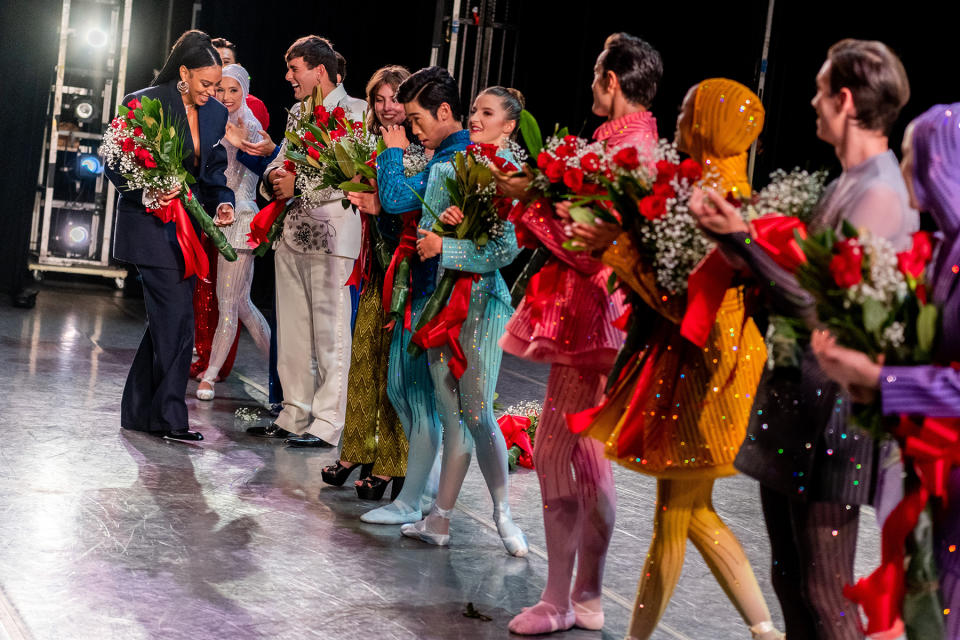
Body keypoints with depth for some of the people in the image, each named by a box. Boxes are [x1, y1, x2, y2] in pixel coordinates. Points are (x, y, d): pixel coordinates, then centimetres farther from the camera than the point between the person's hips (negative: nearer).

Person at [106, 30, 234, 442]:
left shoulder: (215, 113, 8)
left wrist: (222, 204, -4)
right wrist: (148, 194, -23)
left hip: (189, 228, 7)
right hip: (152, 226, -7)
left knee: (167, 320, 9)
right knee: (177, 320, -11)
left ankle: (138, 412, 20)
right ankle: (169, 419, -3)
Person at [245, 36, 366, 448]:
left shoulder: (356, 112, -6)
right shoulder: (297, 114, 20)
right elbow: (280, 161, 22)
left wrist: (299, 185, -15)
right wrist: (274, 176, -2)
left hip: (331, 234, -8)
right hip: (291, 230, 8)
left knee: (330, 332, -5)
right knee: (292, 332, 11)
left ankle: (326, 424, -1)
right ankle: (295, 417, 19)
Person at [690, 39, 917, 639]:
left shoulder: (879, 195, -17)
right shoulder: (850, 184, 13)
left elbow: (822, 307, -22)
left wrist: (741, 239, -20)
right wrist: (746, 236, 18)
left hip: (834, 408, -10)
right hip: (795, 393, 10)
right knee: (789, 580, 17)